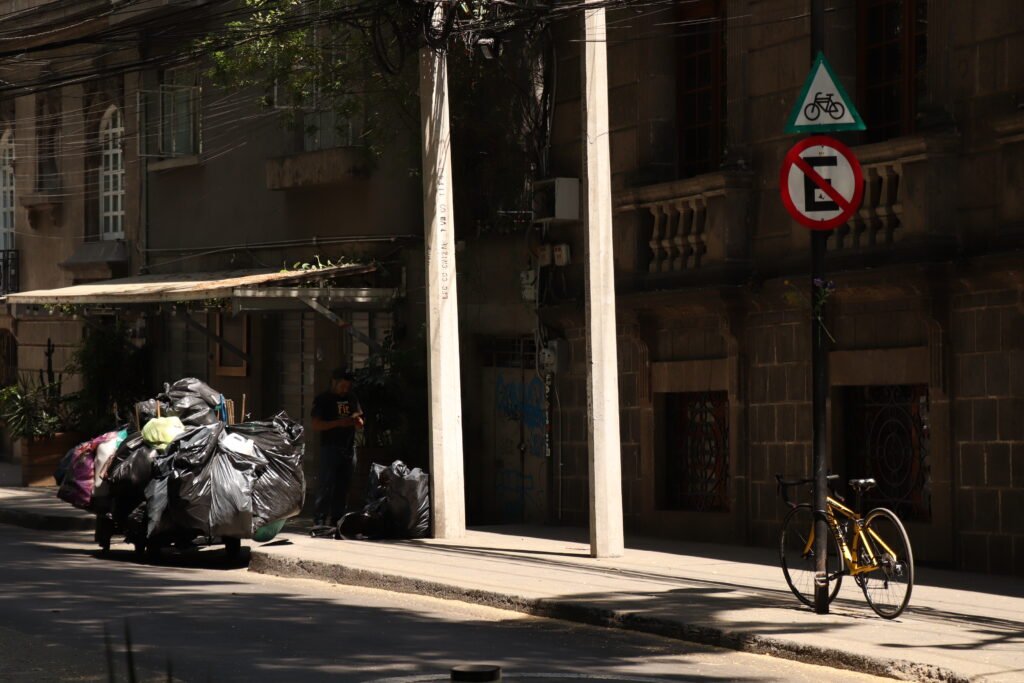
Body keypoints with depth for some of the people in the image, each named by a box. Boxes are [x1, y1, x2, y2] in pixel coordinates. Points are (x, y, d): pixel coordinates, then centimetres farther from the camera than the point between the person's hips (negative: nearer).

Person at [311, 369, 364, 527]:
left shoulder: (351, 399, 16)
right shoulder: (322, 400, 0)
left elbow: (360, 425, 22)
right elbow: (316, 425, -7)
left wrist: (357, 420, -3)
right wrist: (339, 423, -18)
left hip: (349, 448, 6)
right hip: (330, 447, -5)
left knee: (343, 487, 5)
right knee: (326, 487, -10)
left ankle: (337, 520, 10)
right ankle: (320, 521, -10)